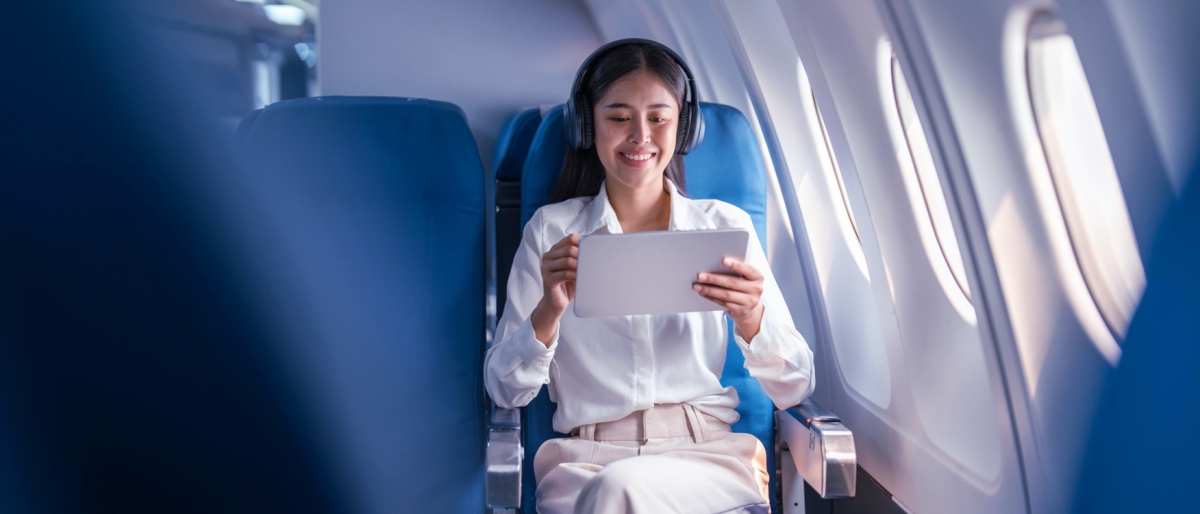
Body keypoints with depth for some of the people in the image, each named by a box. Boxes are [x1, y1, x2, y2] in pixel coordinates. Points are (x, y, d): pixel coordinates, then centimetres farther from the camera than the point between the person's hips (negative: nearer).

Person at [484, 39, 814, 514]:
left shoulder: (726, 225, 7)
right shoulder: (552, 230, 8)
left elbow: (793, 390, 3)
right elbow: (505, 390, 3)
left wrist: (751, 319, -17)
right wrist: (547, 313, -16)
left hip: (708, 456, 0)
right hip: (587, 460, 1)